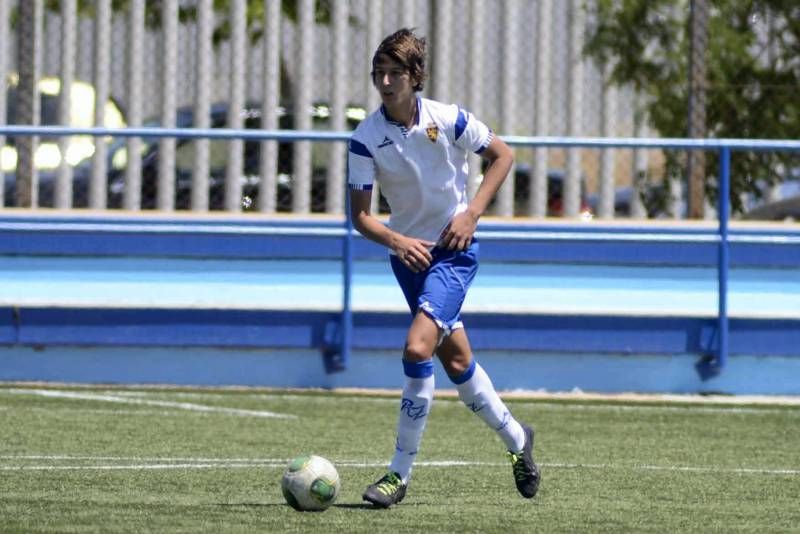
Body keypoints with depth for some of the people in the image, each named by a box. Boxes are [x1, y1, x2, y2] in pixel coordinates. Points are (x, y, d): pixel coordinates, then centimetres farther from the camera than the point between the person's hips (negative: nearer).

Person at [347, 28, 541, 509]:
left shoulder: (448, 120, -13)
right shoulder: (366, 139, -10)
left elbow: (503, 155, 2)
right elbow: (360, 215, -8)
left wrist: (472, 213, -9)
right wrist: (396, 240, -28)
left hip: (454, 250, -4)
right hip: (408, 253, 4)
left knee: (418, 348, -21)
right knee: (455, 359, 14)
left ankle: (401, 473, -15)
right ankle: (516, 438, 38)